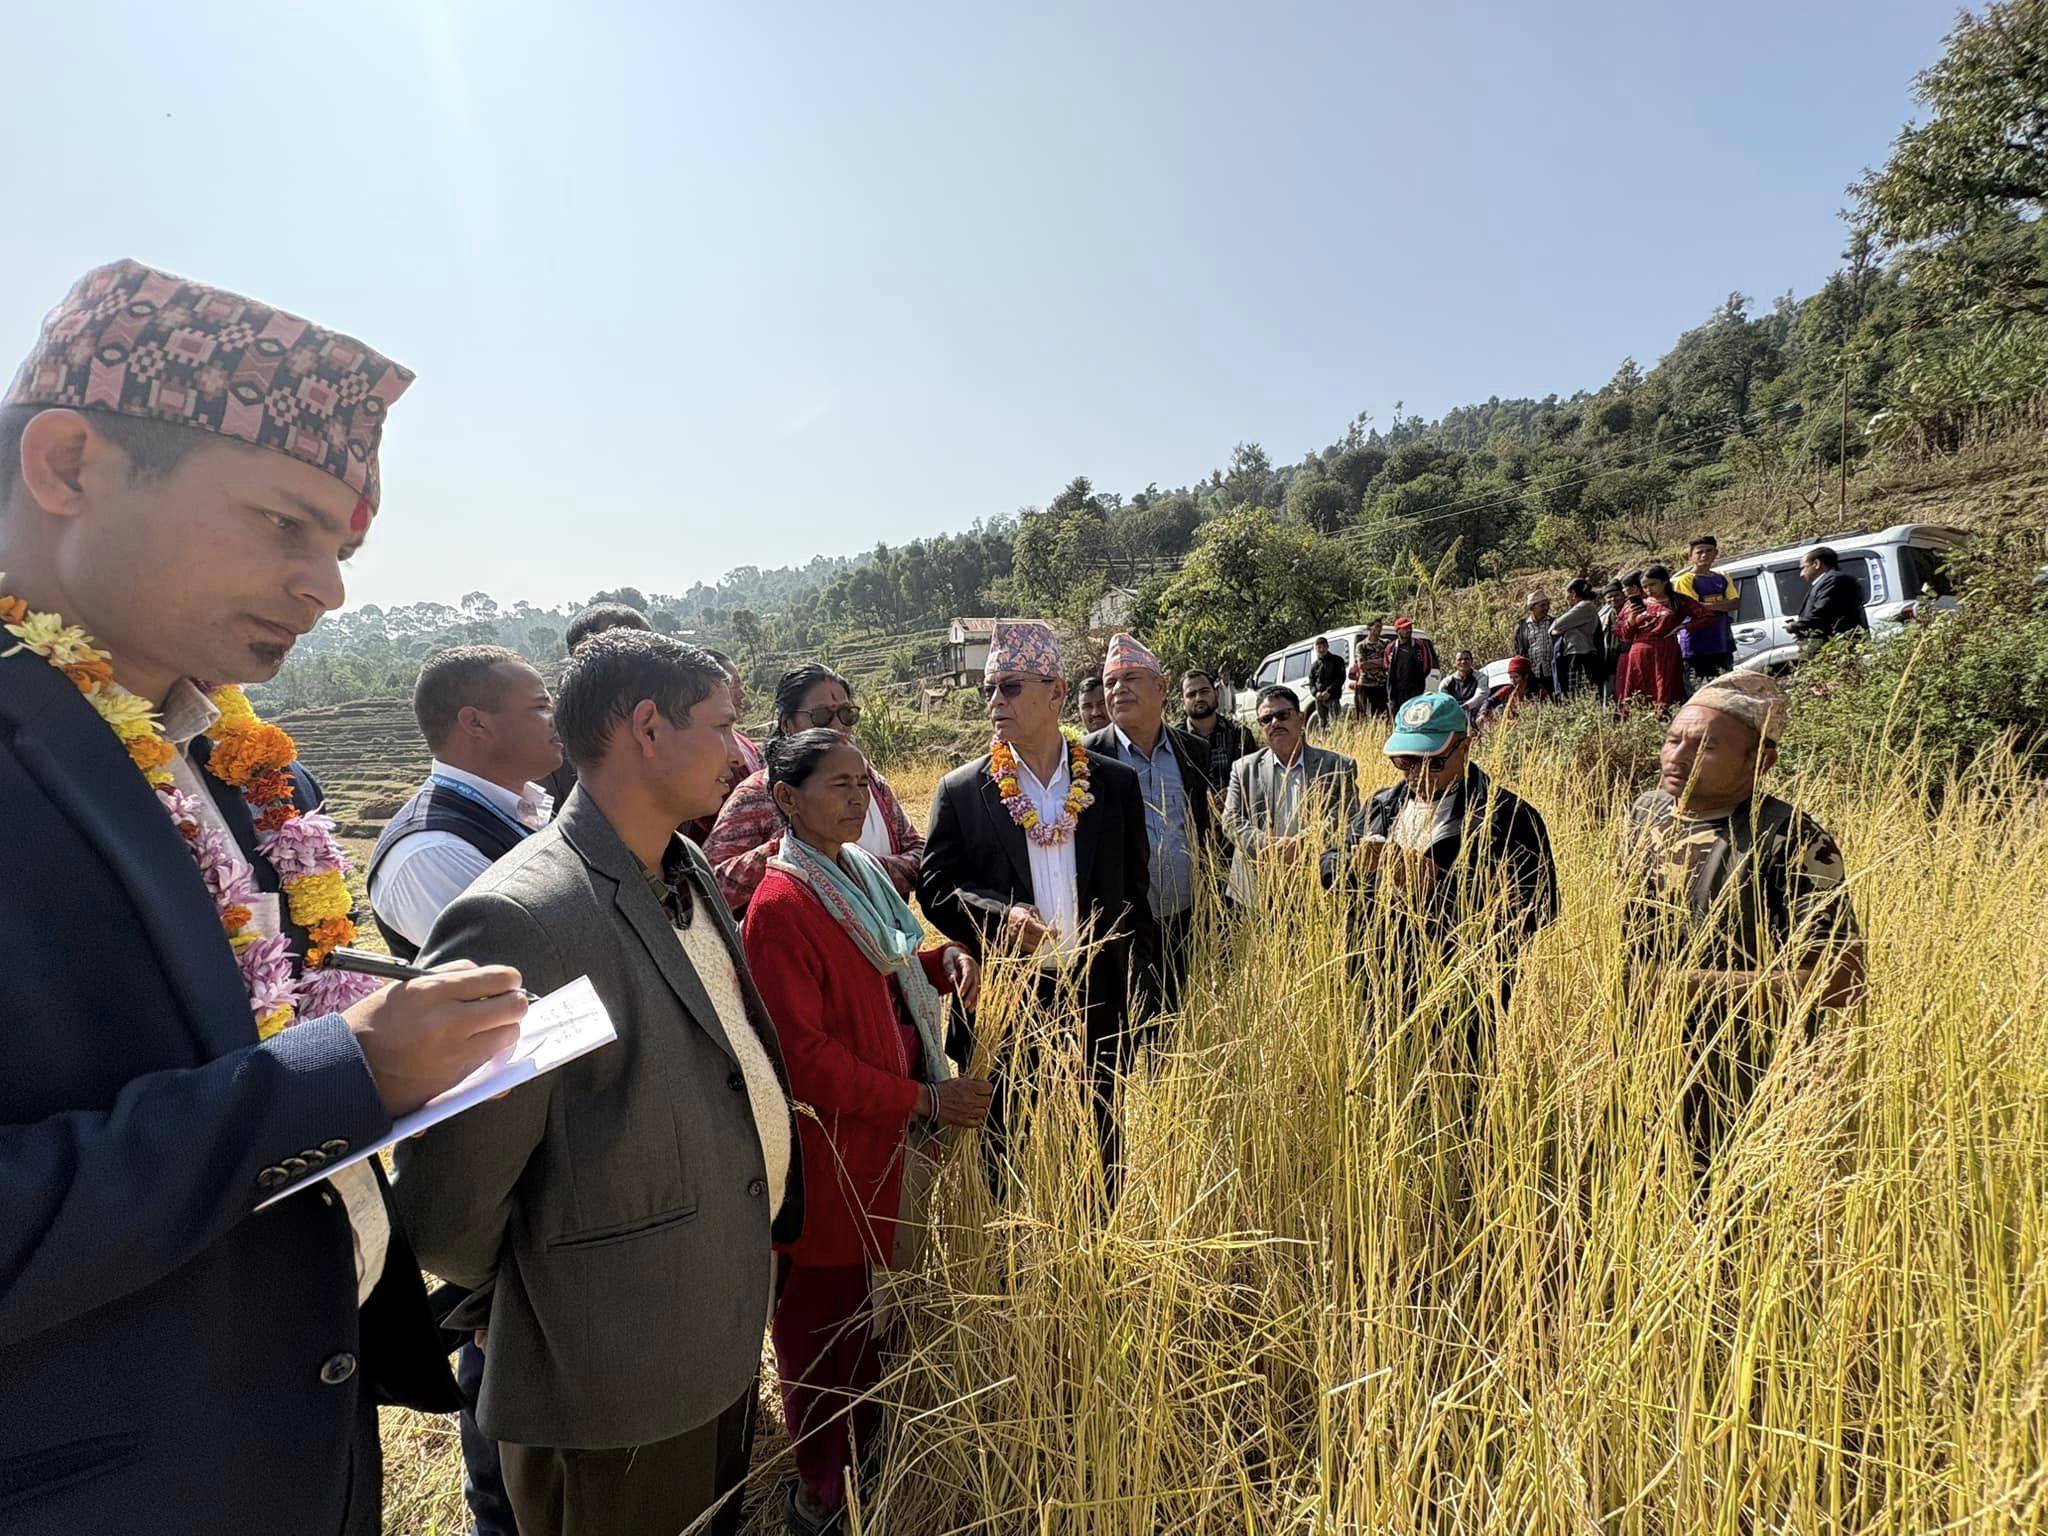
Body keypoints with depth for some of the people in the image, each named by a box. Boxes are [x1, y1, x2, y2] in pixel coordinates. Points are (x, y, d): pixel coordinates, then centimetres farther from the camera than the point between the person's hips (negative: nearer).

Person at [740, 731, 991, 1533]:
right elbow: (802, 1056, -23)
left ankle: (866, 1449, 46)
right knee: (824, 1314, 13)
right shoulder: (779, 907, -23)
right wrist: (922, 1098, -21)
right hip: (829, 1151, -8)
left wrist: (944, 963, -5)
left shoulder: (864, 875, 4)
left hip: (881, 1139, 8)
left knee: (869, 1305, 24)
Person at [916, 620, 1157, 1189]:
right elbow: (935, 888, -3)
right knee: (1008, 1159, 11)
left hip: (1097, 1001, 1)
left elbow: (1135, 889, 8)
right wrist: (999, 916, -20)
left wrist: (1134, 972, 4)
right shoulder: (960, 791, 0)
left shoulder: (1115, 784, 4)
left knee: (1098, 1157, 14)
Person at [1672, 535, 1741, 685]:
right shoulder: (1685, 580, -3)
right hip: (1697, 648, -7)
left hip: (1723, 644, 7)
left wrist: (1708, 606, -12)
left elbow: (1736, 603, 0)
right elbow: (1695, 610, -14)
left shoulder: (1722, 579, 15)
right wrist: (1723, 607, -7)